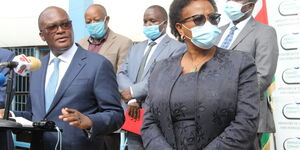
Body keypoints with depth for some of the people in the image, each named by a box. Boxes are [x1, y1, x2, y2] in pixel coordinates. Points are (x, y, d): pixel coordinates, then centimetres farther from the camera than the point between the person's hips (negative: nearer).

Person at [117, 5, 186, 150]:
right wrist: (132, 100, -10)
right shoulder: (136, 48, 17)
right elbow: (121, 74, 7)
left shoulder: (177, 48, -4)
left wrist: (133, 91, -13)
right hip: (134, 115, 6)